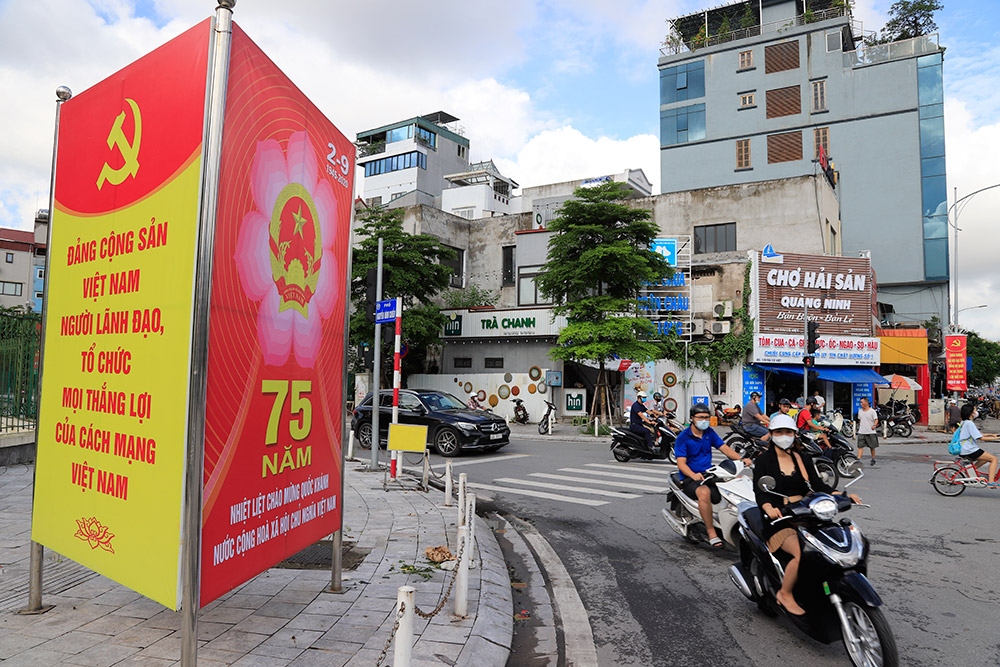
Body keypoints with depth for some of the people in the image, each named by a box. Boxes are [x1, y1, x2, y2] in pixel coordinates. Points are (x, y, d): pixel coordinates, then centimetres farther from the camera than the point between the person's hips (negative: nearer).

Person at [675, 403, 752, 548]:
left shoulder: (709, 432, 10)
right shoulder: (683, 437, -8)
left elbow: (724, 448, 2)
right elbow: (681, 463, -15)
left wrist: (741, 459, -16)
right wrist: (694, 475, -35)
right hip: (690, 478, -6)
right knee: (704, 492, -37)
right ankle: (711, 532, -28)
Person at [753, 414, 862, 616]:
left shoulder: (803, 460, 15)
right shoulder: (763, 460, -1)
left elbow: (818, 484, 6)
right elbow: (759, 491, -14)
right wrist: (768, 508, -35)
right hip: (779, 520, -5)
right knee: (803, 553, -29)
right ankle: (785, 594, -7)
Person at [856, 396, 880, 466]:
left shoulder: (872, 411, -7)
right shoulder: (860, 411, 10)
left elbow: (876, 420, -12)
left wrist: (874, 425, -30)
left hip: (871, 432, -4)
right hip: (861, 432, 4)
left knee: (872, 447, 10)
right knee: (860, 446, -5)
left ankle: (873, 459, 28)